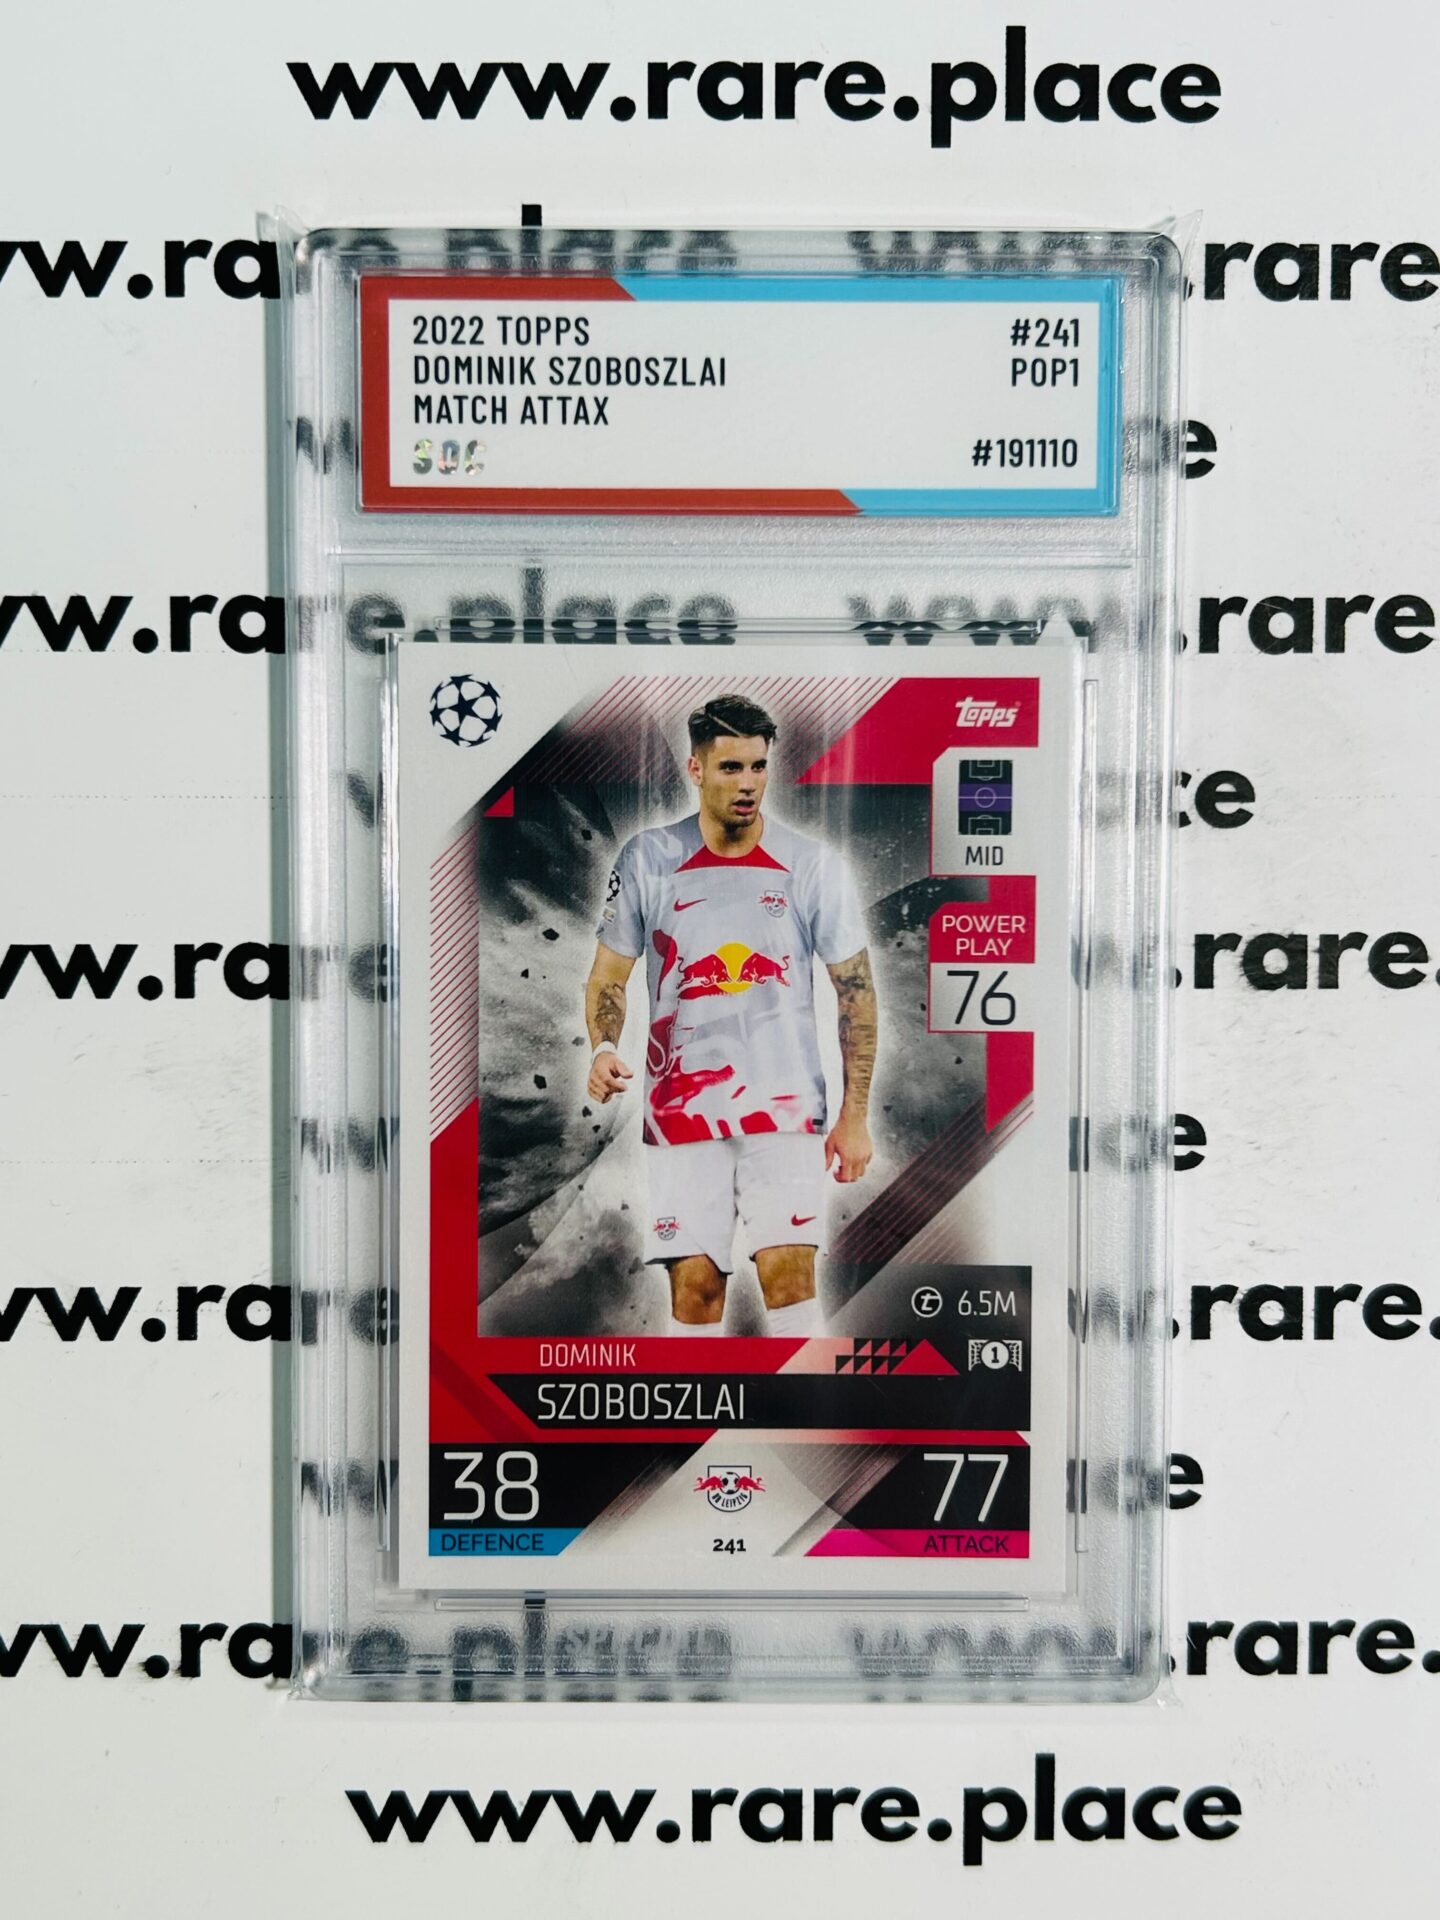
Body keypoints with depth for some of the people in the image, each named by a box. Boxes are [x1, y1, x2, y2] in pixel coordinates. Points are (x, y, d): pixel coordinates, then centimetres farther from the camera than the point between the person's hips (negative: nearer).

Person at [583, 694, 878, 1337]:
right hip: (681, 1108, 1)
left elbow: (855, 989, 5)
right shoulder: (647, 859, 2)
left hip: (786, 1106, -1)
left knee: (788, 1274, -11)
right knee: (695, 1287, 1)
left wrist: (854, 1114, 2)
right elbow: (608, 975, 10)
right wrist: (603, 1049, -11)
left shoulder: (814, 864, 0)